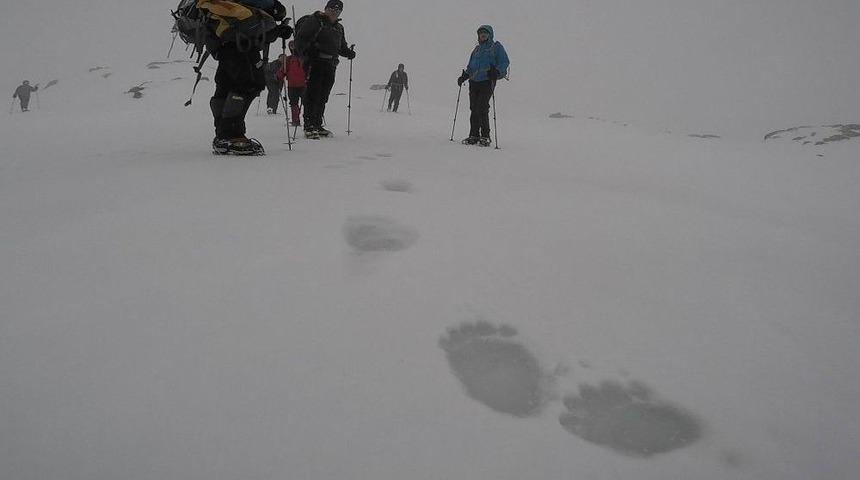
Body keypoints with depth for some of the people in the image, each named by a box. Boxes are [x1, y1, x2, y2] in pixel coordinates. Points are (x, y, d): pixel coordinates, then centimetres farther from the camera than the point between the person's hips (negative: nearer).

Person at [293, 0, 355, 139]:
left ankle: (317, 125, 16)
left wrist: (348, 52, 9)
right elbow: (301, 39, -9)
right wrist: (306, 56, -22)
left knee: (323, 97, 9)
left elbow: (341, 46, 30)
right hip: (315, 63, -7)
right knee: (313, 95, -10)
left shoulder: (339, 28, 21)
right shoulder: (313, 21, -2)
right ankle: (309, 126, -9)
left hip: (330, 65, 7)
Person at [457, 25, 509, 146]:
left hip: (487, 82, -6)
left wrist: (497, 71, -21)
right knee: (474, 108, 3)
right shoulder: (477, 48, 23)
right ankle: (474, 136, 10)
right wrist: (464, 76, 14)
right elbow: (470, 66, 29)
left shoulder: (496, 47, 5)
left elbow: (504, 62, -4)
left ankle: (485, 137, -5)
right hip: (474, 82, 6)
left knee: (482, 109, -13)